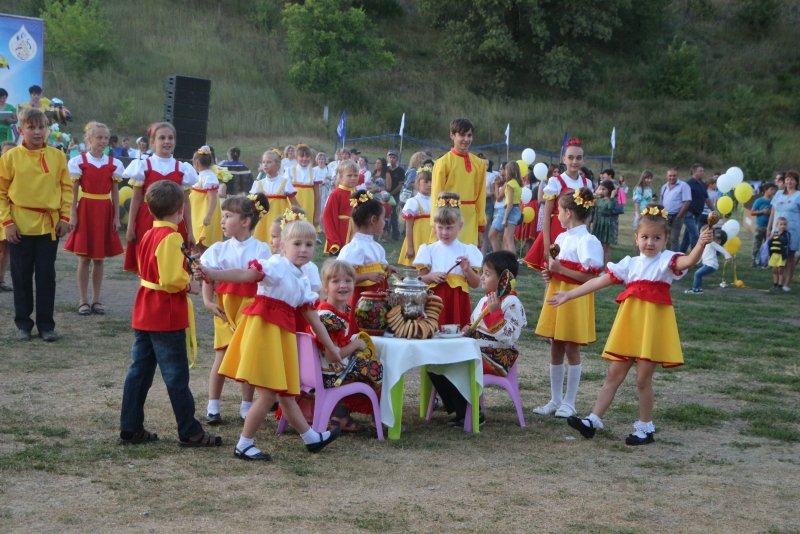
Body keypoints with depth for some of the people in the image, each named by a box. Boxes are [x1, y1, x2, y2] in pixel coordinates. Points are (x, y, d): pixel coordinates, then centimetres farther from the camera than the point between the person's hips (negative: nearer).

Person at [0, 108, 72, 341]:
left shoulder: (57, 156, 2)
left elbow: (66, 188, 6)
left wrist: (64, 217, -2)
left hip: (49, 225, 1)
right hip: (21, 225, -1)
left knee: (46, 276, 5)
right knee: (21, 276, 7)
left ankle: (46, 324, 13)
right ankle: (23, 324, 17)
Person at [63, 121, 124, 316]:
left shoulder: (114, 164, 5)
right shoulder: (79, 162, -2)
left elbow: (115, 193, 6)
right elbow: (73, 192, -2)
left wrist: (116, 217, 2)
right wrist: (73, 215, -10)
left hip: (105, 212, 2)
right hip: (85, 210, -2)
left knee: (99, 258, 7)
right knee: (84, 258, 0)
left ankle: (96, 299, 14)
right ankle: (83, 300, 7)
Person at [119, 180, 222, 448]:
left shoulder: (147, 236, 10)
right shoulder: (172, 238, -18)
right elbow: (171, 280, -26)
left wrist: (184, 276, 11)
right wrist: (190, 284, -8)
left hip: (144, 315, 9)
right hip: (167, 319, -9)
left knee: (139, 371, 11)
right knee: (176, 376, -1)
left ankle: (130, 428, 16)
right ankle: (190, 433, 8)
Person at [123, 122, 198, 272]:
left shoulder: (182, 169, 5)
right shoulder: (143, 166, 1)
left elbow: (185, 202, 6)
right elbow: (136, 200, 2)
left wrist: (189, 231, 3)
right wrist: (130, 227, -2)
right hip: (147, 222, -1)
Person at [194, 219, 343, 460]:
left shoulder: (303, 282, 15)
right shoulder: (275, 266, -9)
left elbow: (313, 319, 21)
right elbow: (245, 275, -22)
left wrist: (330, 347, 24)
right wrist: (212, 274, -36)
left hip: (284, 335, 8)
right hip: (263, 329, -8)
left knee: (286, 394, 19)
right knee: (268, 394, -7)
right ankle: (243, 445, 4)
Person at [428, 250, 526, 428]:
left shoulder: (512, 303, -12)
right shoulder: (484, 301, 15)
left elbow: (509, 338, -22)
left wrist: (495, 313, -27)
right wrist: (468, 330, 5)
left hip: (497, 357, -9)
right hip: (476, 351, 9)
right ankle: (458, 409, 6)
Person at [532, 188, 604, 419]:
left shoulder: (587, 241, -15)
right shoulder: (561, 238, 11)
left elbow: (590, 277, -21)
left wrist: (560, 269, -20)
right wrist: (550, 273, 4)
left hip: (575, 301, -8)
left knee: (571, 349, 1)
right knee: (555, 348, 11)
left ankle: (569, 402, 11)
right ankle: (555, 400, 20)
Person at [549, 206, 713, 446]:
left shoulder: (667, 260, -3)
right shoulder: (630, 264, 10)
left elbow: (689, 261, -24)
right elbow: (600, 281, 11)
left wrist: (701, 244, -45)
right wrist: (569, 295, 9)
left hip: (653, 325, -4)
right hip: (630, 323, 5)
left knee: (643, 378, 1)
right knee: (614, 374, 8)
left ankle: (645, 428, 16)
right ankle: (593, 420, 11)